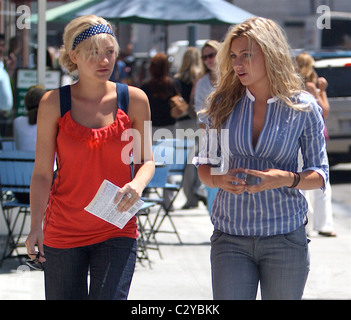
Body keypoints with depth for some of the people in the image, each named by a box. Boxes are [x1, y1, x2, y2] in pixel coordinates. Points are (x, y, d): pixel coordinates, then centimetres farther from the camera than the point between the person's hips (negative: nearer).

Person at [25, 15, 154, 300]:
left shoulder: (134, 100, 0)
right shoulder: (54, 103, -2)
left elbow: (146, 160, 9)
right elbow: (42, 172, -1)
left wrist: (138, 184, -13)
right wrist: (36, 226, -11)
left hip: (117, 231, 0)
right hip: (63, 231, 0)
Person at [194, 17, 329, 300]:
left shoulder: (304, 108, -2)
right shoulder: (224, 104, 3)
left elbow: (319, 175, 2)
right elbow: (205, 164, 11)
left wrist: (287, 179, -18)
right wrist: (218, 180, -12)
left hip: (285, 236, -1)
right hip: (230, 237, 1)